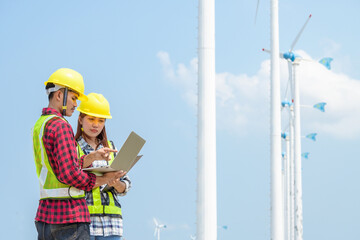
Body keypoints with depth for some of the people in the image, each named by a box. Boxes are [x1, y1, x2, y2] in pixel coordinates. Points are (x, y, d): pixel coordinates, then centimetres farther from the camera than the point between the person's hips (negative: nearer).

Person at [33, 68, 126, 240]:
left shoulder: (39, 126, 19)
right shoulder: (60, 125, -11)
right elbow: (69, 174, -18)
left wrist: (91, 157, 14)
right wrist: (101, 180, -6)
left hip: (45, 214, 9)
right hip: (70, 214, -9)